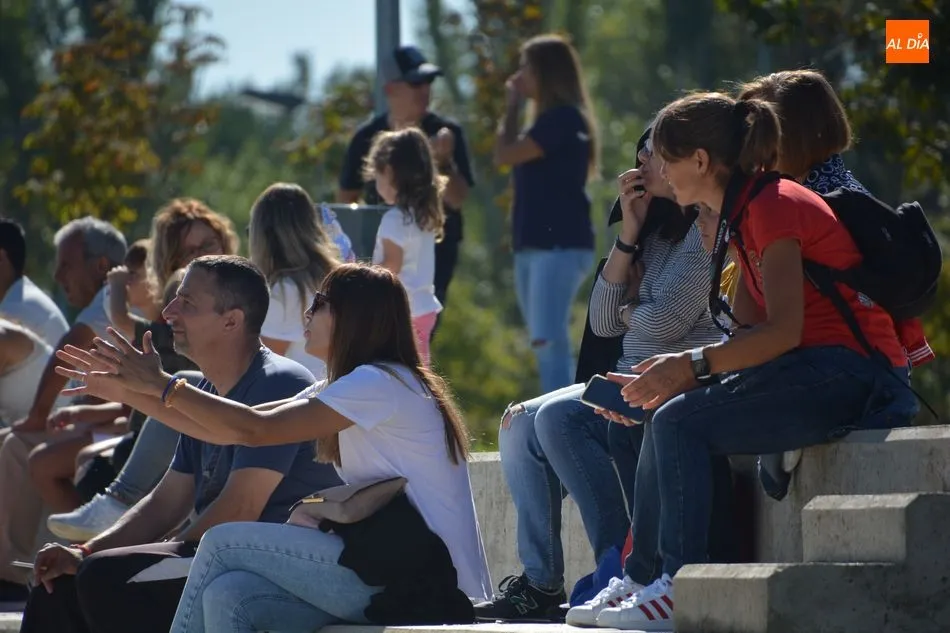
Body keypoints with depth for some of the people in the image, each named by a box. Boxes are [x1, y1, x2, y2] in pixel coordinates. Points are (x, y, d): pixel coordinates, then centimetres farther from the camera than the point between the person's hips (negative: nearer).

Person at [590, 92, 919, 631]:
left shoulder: (773, 206, -12)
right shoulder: (747, 216, 19)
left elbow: (782, 330, -21)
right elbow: (749, 331, 14)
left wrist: (692, 365, -19)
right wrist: (671, 375, 0)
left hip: (853, 377, -10)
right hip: (822, 376, 10)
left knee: (680, 422, -19)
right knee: (666, 420, 3)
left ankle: (681, 586, -19)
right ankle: (642, 576, -2)